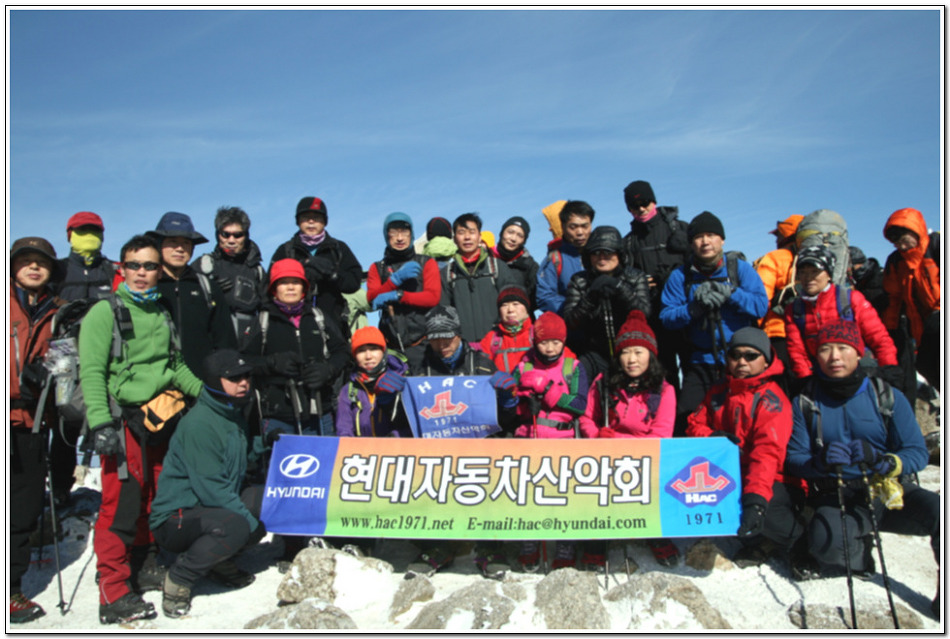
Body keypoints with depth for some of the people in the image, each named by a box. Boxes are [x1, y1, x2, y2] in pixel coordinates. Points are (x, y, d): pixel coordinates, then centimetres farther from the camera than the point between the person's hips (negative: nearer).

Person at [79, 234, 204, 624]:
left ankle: (143, 566, 28)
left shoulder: (162, 314, 16)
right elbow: (92, 371, -11)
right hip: (122, 419, -6)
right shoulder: (106, 311, -3)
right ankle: (114, 593, -2)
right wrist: (100, 423, -20)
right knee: (122, 500, -8)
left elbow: (176, 367, 20)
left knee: (152, 498, 12)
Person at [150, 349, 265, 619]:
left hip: (216, 505, 9)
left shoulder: (235, 415, 10)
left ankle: (220, 560, 7)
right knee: (235, 526, -35)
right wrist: (251, 521, -21)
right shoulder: (199, 423, -20)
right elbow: (211, 488, -24)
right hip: (175, 519, -9)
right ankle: (178, 578, -10)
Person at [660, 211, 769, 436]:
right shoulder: (680, 276, 5)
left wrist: (729, 293, -18)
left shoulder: (741, 268, 4)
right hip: (700, 362, 0)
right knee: (685, 422, -6)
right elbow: (666, 317, -4)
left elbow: (761, 305, -7)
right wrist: (694, 308, -20)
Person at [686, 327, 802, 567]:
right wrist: (713, 438, -15)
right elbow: (696, 424, 11)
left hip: (772, 482, -7)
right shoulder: (720, 391, 9)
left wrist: (755, 499, -40)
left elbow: (767, 452, -27)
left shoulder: (771, 399, -14)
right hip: (729, 478, 7)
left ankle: (795, 537, 0)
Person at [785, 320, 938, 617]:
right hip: (836, 498, 0)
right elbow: (794, 458, 0)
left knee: (938, 511, -29)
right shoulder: (805, 403, 5)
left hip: (890, 492, 1)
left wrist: (881, 460, -24)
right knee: (825, 541, -32)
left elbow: (918, 453, -2)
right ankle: (859, 552, 7)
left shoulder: (888, 397, 4)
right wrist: (820, 461, -23)